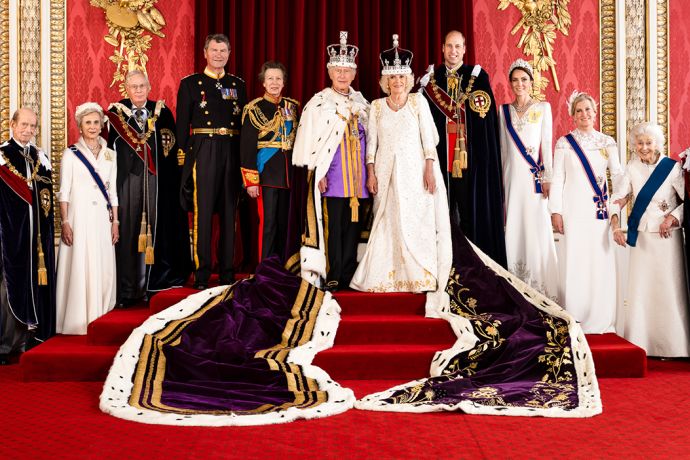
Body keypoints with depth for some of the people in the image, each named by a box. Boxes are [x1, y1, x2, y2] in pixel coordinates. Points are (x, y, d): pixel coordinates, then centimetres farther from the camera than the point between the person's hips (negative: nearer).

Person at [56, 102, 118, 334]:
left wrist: (115, 222, 9)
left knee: (103, 269, 5)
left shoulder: (109, 154, 11)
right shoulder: (71, 154, 0)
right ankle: (78, 321, 6)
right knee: (79, 269, -3)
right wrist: (65, 223, -10)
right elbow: (64, 191, -3)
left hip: (103, 219, 4)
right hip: (79, 218, -4)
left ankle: (101, 320, 15)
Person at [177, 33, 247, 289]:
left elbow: (245, 124, 13)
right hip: (203, 151, -3)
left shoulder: (238, 85, 14)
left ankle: (227, 270, 16)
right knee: (202, 211, -4)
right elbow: (182, 124, 3)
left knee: (229, 211, 7)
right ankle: (202, 272, 4)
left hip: (232, 152, 3)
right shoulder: (190, 83, 6)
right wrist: (184, 156, -5)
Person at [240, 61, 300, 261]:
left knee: (285, 222, 9)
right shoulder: (254, 109, -3)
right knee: (268, 222, -4)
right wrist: (250, 181, -12)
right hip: (267, 173, -4)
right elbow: (247, 147, -7)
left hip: (289, 173, 5)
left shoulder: (293, 106, 10)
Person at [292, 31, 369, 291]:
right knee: (332, 225, -6)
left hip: (357, 174, 5)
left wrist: (369, 171, 10)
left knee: (353, 224, 5)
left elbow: (368, 137, 17)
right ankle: (333, 276, 1)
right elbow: (309, 138, -4)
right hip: (332, 174, -5)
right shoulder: (318, 103, 0)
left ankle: (348, 275, 12)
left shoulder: (361, 102, 15)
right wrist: (318, 172, -11)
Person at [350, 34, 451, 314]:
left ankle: (422, 276, 4)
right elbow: (371, 143, 6)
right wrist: (371, 174, -1)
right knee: (388, 223, 2)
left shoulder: (418, 101, 2)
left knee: (416, 222, -3)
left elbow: (429, 138, 0)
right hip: (386, 172, 2)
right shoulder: (376, 106, 7)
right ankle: (388, 276, 10)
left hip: (414, 170, -1)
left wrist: (430, 169, -7)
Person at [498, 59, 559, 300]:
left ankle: (541, 287, 2)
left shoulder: (543, 107, 6)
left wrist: (547, 177, -6)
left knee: (537, 228, -5)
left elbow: (547, 144, 1)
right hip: (512, 175, 2)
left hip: (534, 176, -2)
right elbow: (502, 147, 13)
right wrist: (500, 178, 9)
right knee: (513, 228, 2)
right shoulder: (504, 110, 12)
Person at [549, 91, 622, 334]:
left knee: (601, 263, 1)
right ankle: (575, 320, 6)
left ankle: (600, 320, 12)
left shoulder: (607, 142, 10)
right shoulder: (564, 143, 4)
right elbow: (557, 179, 2)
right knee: (575, 263, -2)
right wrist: (555, 211, -4)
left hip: (600, 210, 2)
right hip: (574, 211, -2)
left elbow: (618, 173, 4)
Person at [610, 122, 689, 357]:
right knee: (639, 289, 5)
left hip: (667, 237, -3)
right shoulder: (632, 168, 4)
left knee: (668, 290, -1)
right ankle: (639, 345, 13)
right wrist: (616, 224, -15)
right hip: (641, 237, 3)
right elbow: (618, 197, -1)